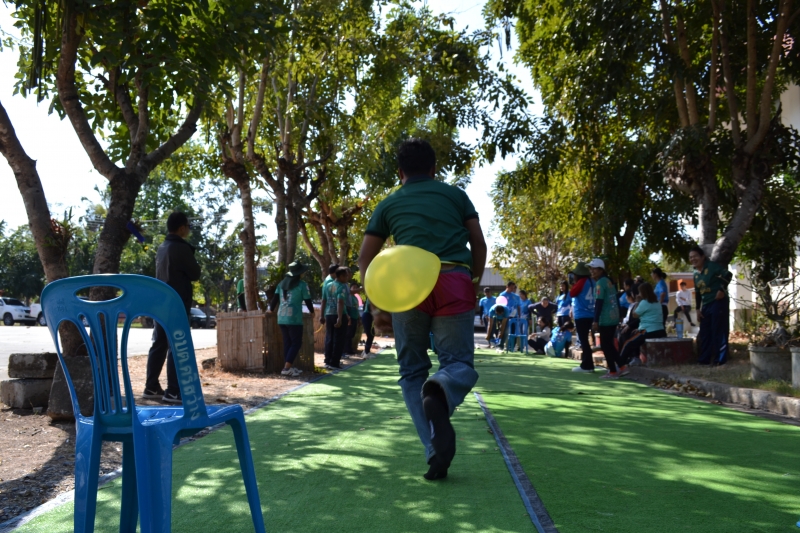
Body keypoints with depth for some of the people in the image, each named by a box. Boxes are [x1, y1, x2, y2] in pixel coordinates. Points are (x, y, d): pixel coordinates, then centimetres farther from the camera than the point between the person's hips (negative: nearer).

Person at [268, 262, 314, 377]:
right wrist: (312, 313, 16)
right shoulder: (302, 284, -3)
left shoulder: (282, 284, 12)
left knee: (287, 343, 12)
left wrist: (271, 310, 21)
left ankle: (290, 367, 14)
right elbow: (307, 300, 0)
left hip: (281, 318, 6)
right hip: (294, 319, -6)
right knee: (296, 343, 0)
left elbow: (275, 298, 9)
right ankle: (286, 368, -9)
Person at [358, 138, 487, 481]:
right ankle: (440, 392, -33)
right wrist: (475, 282, 22)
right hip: (455, 282, 0)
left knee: (412, 372, 12)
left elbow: (365, 259, 17)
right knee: (459, 363, 5)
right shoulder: (455, 195, 18)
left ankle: (436, 455, -1)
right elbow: (479, 243, 12)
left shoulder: (389, 204, 19)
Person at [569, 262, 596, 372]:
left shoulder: (582, 282, -12)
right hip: (589, 314, 9)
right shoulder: (592, 282, 12)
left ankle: (587, 365, -5)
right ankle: (587, 364, 18)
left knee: (583, 340, -5)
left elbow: (572, 293, -11)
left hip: (581, 315, -9)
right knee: (584, 339, 15)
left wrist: (575, 283, 0)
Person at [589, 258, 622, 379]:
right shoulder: (608, 281, 14)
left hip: (606, 319, -9)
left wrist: (596, 320, -21)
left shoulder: (600, 283, -13)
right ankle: (622, 367, 19)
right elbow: (615, 299, 19)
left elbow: (599, 302, -19)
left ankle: (612, 372, 1)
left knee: (605, 346, -2)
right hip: (614, 317, 9)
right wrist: (618, 315, 24)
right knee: (610, 344, 18)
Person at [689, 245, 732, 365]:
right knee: (704, 332, 8)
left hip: (718, 302, -8)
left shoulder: (712, 266, -11)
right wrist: (698, 309, 13)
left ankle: (720, 359, -3)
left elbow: (728, 275, -17)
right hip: (706, 305, 8)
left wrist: (722, 290, -22)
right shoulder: (696, 274, 12)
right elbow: (697, 293, 18)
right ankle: (705, 358, 14)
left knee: (718, 331, -7)